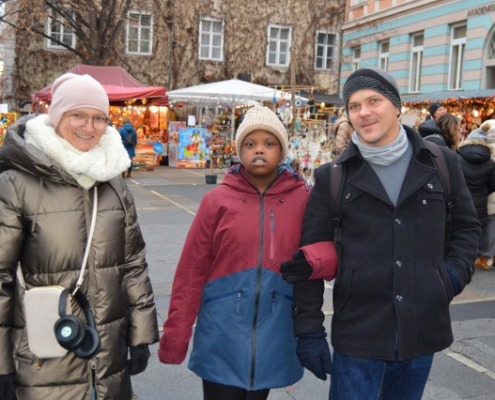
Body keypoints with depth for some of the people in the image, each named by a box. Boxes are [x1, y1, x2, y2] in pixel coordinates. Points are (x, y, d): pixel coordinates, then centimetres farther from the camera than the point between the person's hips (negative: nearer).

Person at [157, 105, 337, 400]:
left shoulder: (304, 199, -2)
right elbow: (191, 273, -4)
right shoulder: (217, 201, -4)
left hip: (274, 337, 2)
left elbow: (332, 251, -3)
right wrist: (175, 338, -4)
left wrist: (309, 260, -25)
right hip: (222, 337, -1)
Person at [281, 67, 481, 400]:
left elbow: (466, 226, 13)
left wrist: (455, 274, -4)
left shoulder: (441, 164, 1)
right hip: (357, 334, -2)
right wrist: (309, 329, -3)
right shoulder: (332, 177, -2)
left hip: (423, 331, 2)